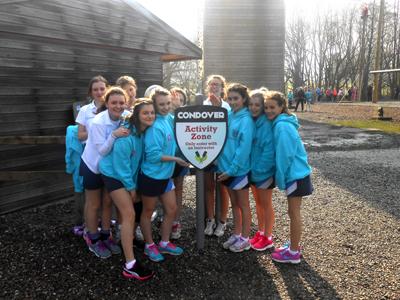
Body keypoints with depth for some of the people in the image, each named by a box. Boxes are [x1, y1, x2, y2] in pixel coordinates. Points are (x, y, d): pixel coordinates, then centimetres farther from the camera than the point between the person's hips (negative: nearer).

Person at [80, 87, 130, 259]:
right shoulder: (98, 122, -29)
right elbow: (102, 150, -28)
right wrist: (114, 135, -42)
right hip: (93, 166, -5)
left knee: (108, 202, 16)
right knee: (93, 205, 10)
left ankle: (106, 236, 34)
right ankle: (93, 240, 27)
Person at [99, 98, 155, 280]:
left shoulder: (147, 131, -7)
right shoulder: (126, 135, -29)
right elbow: (121, 164, -23)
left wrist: (134, 184, 5)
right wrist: (131, 187, -13)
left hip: (129, 174, 8)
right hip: (114, 174, -8)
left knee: (136, 208, 17)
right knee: (129, 214, -13)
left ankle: (127, 238, 44)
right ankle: (130, 266, -10)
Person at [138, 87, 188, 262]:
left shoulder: (169, 119, 1)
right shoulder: (154, 126, -23)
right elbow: (153, 155, -25)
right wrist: (176, 159, -19)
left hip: (165, 175, 8)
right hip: (151, 176, -8)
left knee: (171, 209, 15)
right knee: (148, 212, 12)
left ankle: (164, 243, 33)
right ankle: (149, 246, 30)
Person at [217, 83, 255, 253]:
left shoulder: (246, 119, -17)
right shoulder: (229, 115, 5)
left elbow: (244, 147, -20)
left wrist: (232, 169, -19)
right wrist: (224, 166, -1)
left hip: (239, 170, -7)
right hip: (226, 168, 7)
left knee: (243, 205, 8)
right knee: (234, 204, 18)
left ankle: (245, 239, 23)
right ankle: (236, 235, 32)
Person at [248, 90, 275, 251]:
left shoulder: (267, 124, -20)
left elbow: (269, 150, -22)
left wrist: (258, 170, -20)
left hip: (264, 171, -7)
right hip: (253, 169, 7)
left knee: (266, 204, 6)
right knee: (258, 202, 18)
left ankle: (267, 238, 20)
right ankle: (260, 232, 34)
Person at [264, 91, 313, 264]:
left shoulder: (282, 126, -20)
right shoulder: (282, 123, 9)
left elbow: (285, 155, -21)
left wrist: (280, 178, -13)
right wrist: (281, 177, 13)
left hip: (296, 175, -9)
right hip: (296, 173, 9)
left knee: (294, 213, 2)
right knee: (293, 212, 18)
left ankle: (294, 253, 14)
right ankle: (293, 245, 31)